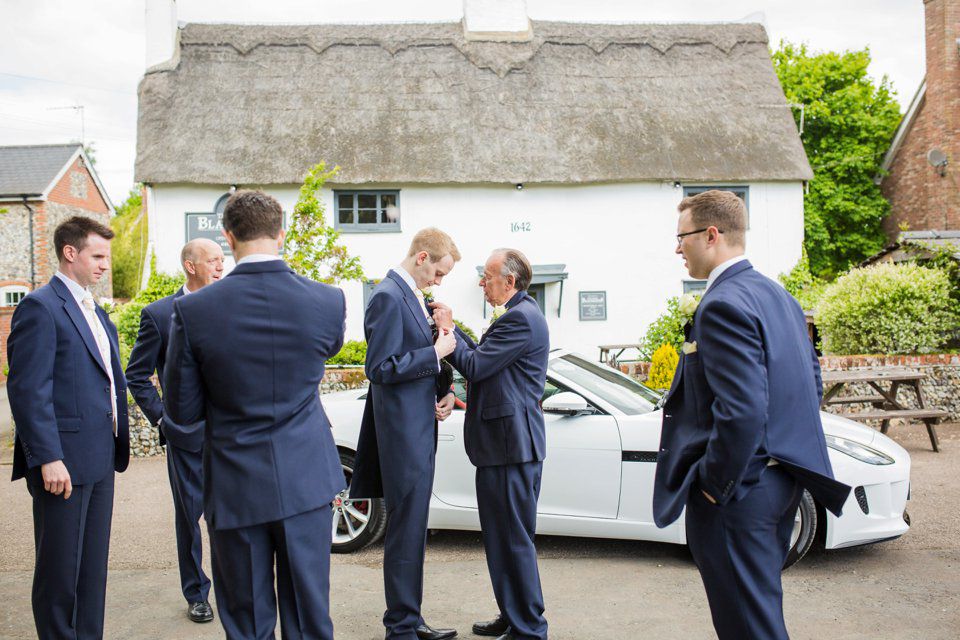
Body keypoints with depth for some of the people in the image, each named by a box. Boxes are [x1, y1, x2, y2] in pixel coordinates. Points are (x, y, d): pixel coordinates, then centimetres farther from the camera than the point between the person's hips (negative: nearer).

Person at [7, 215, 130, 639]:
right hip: (64, 461, -8)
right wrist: (48, 458, -20)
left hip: (100, 460, 8)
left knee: (93, 566, 15)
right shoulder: (40, 307, -10)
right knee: (60, 569, 4)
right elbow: (27, 390, -16)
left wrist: (117, 445, 12)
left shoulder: (95, 312, 16)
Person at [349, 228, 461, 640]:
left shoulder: (414, 296, 14)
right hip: (403, 432, -10)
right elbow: (380, 369, -20)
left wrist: (445, 390, 5)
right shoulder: (389, 297, -15)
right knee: (406, 532, -2)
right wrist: (437, 353, -17)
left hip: (420, 429, 10)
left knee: (413, 530, 17)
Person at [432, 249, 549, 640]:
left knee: (514, 539, -2)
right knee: (502, 536, 18)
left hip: (511, 444, -11)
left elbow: (474, 366, -18)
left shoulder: (520, 318, -17)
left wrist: (448, 330, -6)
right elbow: (483, 358, 16)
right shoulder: (520, 314, 16)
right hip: (506, 441, 11)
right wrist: (451, 328, 9)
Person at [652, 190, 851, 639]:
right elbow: (811, 380, 18)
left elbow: (741, 412, -26)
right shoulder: (776, 295, 11)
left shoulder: (723, 305, -20)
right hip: (780, 482, 10)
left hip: (738, 493, -10)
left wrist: (713, 485, -16)